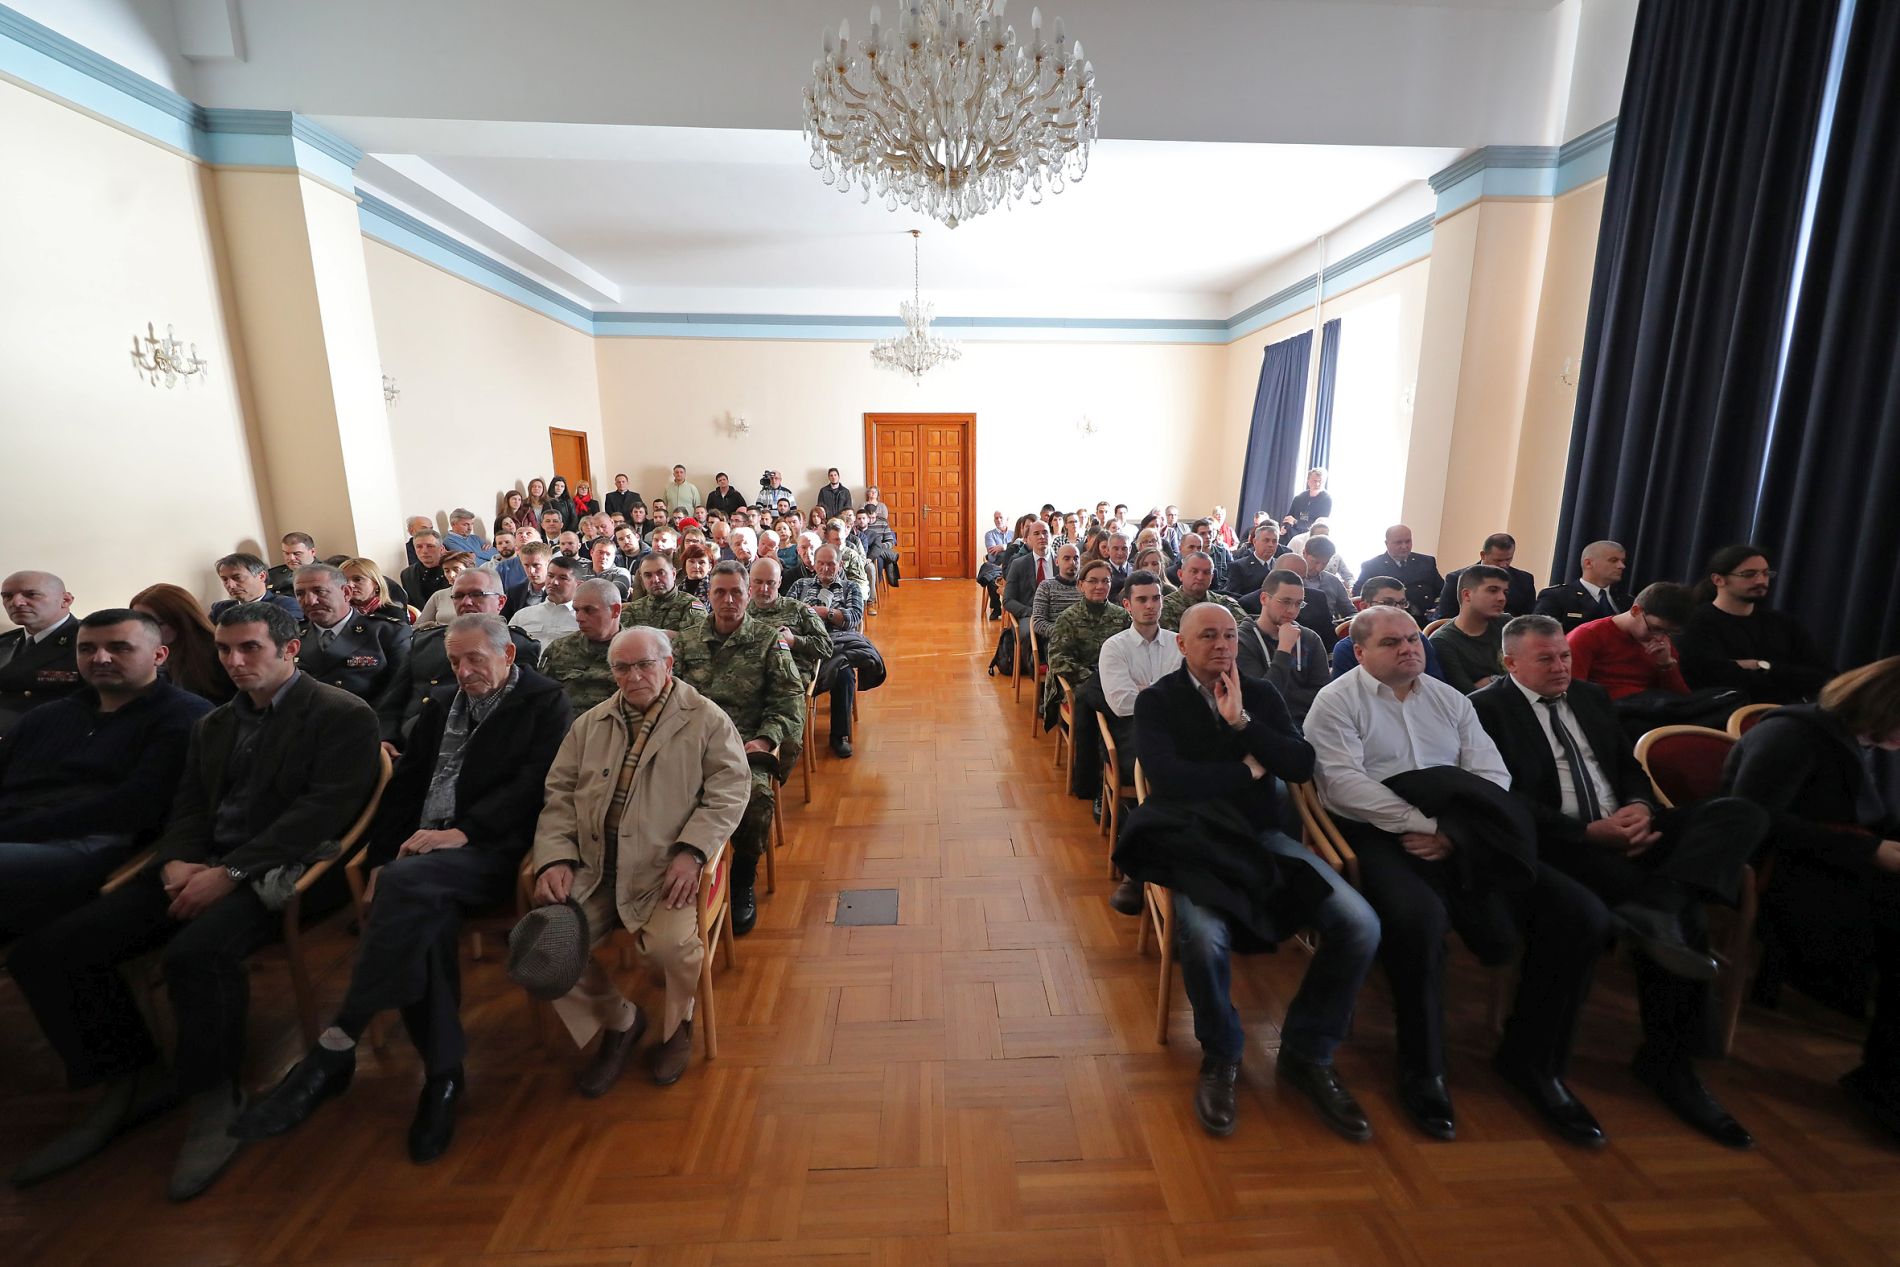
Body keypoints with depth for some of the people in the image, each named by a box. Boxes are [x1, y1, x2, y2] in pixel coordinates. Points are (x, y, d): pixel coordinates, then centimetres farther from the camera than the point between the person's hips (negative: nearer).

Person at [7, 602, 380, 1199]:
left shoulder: (342, 714, -5)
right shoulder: (213, 724, 22)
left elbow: (324, 809, -14)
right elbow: (188, 807, 17)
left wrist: (231, 871, -19)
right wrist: (177, 861, -5)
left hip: (280, 870, -8)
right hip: (201, 868, 8)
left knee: (196, 952, -34)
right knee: (42, 949, -6)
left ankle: (214, 1099, -10)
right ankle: (133, 1081, 11)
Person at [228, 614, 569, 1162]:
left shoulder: (544, 702, 2)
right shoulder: (440, 704, 22)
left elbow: (531, 785, -10)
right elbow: (404, 784, 17)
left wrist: (462, 831, -21)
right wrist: (381, 857, 4)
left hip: (490, 850, -5)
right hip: (424, 850, 5)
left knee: (407, 883, -33)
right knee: (422, 912, -28)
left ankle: (332, 1053, -21)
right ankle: (442, 1072, -17)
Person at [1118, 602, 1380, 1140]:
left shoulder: (1261, 694, 11)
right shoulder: (1157, 701, -2)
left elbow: (1302, 765, -1)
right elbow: (1166, 776, -17)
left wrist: (1243, 723, -14)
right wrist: (1248, 771, -6)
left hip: (1261, 836, 5)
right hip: (1194, 843, -4)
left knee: (1360, 925, -16)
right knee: (1204, 936, -32)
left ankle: (1307, 1053, 8)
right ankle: (1221, 1056, 2)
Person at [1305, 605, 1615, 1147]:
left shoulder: (1450, 699, 18)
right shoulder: (1337, 700, 1)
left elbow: (1493, 776, 8)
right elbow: (1344, 782, -12)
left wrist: (1454, 833, -11)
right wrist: (1426, 825, -16)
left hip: (1465, 839, 6)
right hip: (1380, 835, -6)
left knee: (1582, 914, -11)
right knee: (1419, 916, -35)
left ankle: (1531, 1058, 9)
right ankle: (1422, 1070, -8)